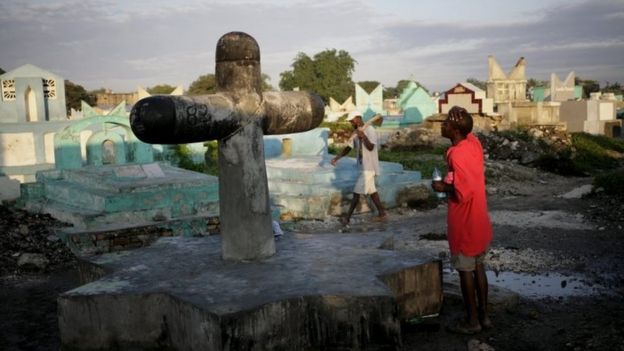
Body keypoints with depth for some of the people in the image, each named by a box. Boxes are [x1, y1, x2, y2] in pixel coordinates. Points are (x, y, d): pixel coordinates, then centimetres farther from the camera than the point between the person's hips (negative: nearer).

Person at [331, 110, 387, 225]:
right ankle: (382, 214, 22)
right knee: (371, 191, 13)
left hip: (369, 167, -9)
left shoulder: (370, 130, -14)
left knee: (357, 192, -7)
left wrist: (363, 136, -35)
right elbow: (348, 148, 10)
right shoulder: (356, 133, 10)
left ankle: (347, 218, -3)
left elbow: (371, 147, -24)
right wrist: (336, 158, -1)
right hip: (364, 166, 9)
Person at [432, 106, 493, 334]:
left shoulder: (457, 156, -24)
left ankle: (472, 321, 15)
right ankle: (484, 315, 25)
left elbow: (463, 193, -27)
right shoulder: (473, 142, 0)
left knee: (465, 271, 5)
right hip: (479, 220, 8)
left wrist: (443, 187, -10)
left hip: (464, 223, -8)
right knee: (478, 267, 16)